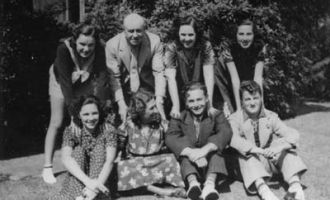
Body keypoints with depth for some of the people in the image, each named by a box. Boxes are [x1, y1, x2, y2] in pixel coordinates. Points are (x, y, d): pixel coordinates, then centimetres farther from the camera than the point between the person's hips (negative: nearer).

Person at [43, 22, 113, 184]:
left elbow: (102, 78, -34)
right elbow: (65, 80, -37)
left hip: (84, 83, 2)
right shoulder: (64, 49, -36)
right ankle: (47, 167, 2)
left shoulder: (99, 51, -30)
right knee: (56, 123, -5)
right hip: (61, 82, -2)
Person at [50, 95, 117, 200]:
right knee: (78, 150, -24)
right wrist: (88, 181, -39)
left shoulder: (108, 130, -9)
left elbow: (109, 161, -21)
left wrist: (98, 184, -37)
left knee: (99, 148, -23)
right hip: (76, 181, 0)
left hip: (100, 177, 0)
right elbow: (66, 158, -25)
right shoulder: (70, 131, -8)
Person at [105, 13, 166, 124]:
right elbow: (114, 77, -14)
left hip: (148, 89, 0)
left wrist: (159, 101, -25)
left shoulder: (155, 41, -15)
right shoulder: (112, 45, -16)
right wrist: (121, 103, -22)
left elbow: (159, 73, -15)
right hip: (124, 90, 0)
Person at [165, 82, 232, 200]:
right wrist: (191, 152, -35)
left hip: (210, 160, 0)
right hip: (189, 163, 0)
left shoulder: (216, 115, 2)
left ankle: (210, 183, -44)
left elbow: (226, 133, -19)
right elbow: (170, 138, -15)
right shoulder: (179, 117, 4)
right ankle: (192, 182, -45)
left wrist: (205, 149, -37)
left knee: (214, 146, -26)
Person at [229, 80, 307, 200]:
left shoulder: (270, 117, 0)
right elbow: (234, 139, -28)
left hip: (268, 161, 3)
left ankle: (295, 182, -33)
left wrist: (279, 147, -35)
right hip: (248, 164, -2)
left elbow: (293, 134, -12)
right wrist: (261, 151, -41)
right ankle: (261, 187, -51)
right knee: (245, 155, -33)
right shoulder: (235, 119, -7)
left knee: (286, 145, -19)